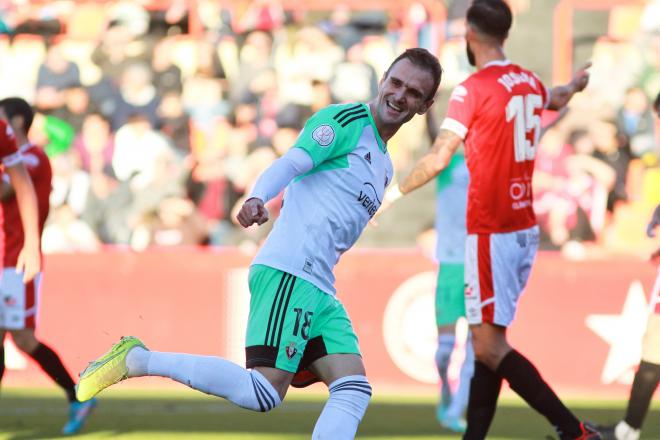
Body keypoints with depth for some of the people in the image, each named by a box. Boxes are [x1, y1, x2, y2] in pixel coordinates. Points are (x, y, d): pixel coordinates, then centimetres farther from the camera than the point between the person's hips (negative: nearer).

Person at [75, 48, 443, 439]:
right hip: (288, 272, -9)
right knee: (264, 392, -20)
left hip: (319, 289, 9)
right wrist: (258, 199, -36)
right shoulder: (346, 120, -1)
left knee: (354, 391, -6)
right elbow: (292, 162, -17)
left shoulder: (385, 167, 25)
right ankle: (137, 359, -10)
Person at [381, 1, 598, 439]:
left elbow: (438, 159, -18)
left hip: (492, 234, -8)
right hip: (525, 229, 8)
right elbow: (557, 99, 34)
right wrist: (575, 85, 58)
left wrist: (391, 194, -6)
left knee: (489, 346, -7)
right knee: (487, 342, 10)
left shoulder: (473, 90, -13)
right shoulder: (531, 83, 9)